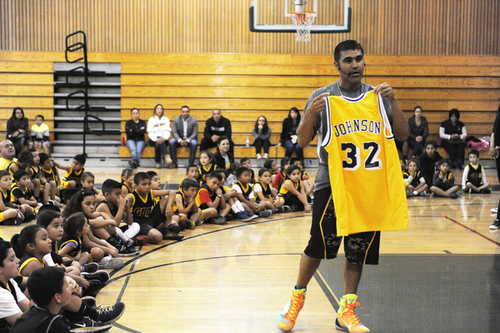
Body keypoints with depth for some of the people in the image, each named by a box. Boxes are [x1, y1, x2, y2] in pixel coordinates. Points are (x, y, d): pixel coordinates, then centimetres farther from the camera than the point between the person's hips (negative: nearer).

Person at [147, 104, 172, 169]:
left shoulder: (166, 119, 13)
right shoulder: (151, 120, 8)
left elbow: (167, 131, 0)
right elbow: (150, 132, -3)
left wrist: (165, 138, -23)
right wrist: (156, 139, -24)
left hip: (164, 139, 1)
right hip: (154, 139, -1)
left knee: (157, 144, -36)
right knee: (157, 142, -38)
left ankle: (158, 162, -36)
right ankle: (167, 156, -52)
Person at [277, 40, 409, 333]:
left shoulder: (377, 96, 8)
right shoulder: (323, 97, 2)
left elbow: (403, 135, 2)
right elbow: (303, 142, 0)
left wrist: (393, 101, -12)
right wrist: (311, 114, -18)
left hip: (368, 182, 3)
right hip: (332, 180, -3)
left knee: (358, 249, 4)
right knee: (320, 244, -8)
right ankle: (298, 296, 16)